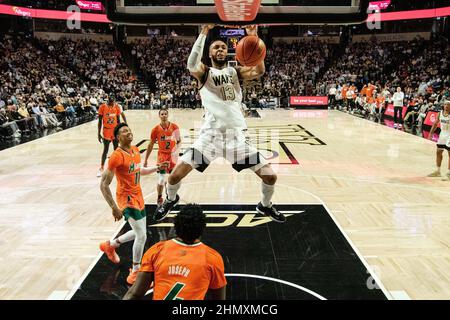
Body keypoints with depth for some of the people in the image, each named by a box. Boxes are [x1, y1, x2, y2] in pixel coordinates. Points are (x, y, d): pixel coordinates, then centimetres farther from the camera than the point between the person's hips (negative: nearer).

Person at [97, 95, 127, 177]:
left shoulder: (117, 107, -1)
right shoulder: (102, 107, -9)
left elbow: (118, 120, 7)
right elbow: (100, 121, -5)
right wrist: (99, 133, -7)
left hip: (115, 130, 3)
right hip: (106, 131, -3)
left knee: (116, 149, 7)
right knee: (105, 150, -2)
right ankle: (101, 169, 8)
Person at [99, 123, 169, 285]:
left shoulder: (135, 150, 4)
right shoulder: (117, 156, -22)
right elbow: (104, 185, -21)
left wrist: (157, 168, 8)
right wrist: (114, 208, -22)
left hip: (138, 197, 9)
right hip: (127, 199, -9)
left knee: (139, 233, 20)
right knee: (142, 236, -10)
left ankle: (110, 245, 43)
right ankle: (135, 274, 8)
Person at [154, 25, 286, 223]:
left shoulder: (236, 72, 11)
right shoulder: (205, 73, 4)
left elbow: (259, 71, -9)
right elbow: (191, 66, -21)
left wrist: (254, 39, -16)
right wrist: (203, 33, -24)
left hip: (236, 135, 2)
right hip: (210, 135, -2)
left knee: (269, 176, 1)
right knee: (175, 175, -7)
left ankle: (265, 205, 32)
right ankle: (171, 200, 28)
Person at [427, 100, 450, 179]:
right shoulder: (440, 113, -1)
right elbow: (435, 123, 10)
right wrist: (431, 133, 5)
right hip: (443, 134, 6)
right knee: (439, 152, 11)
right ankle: (437, 171, 22)